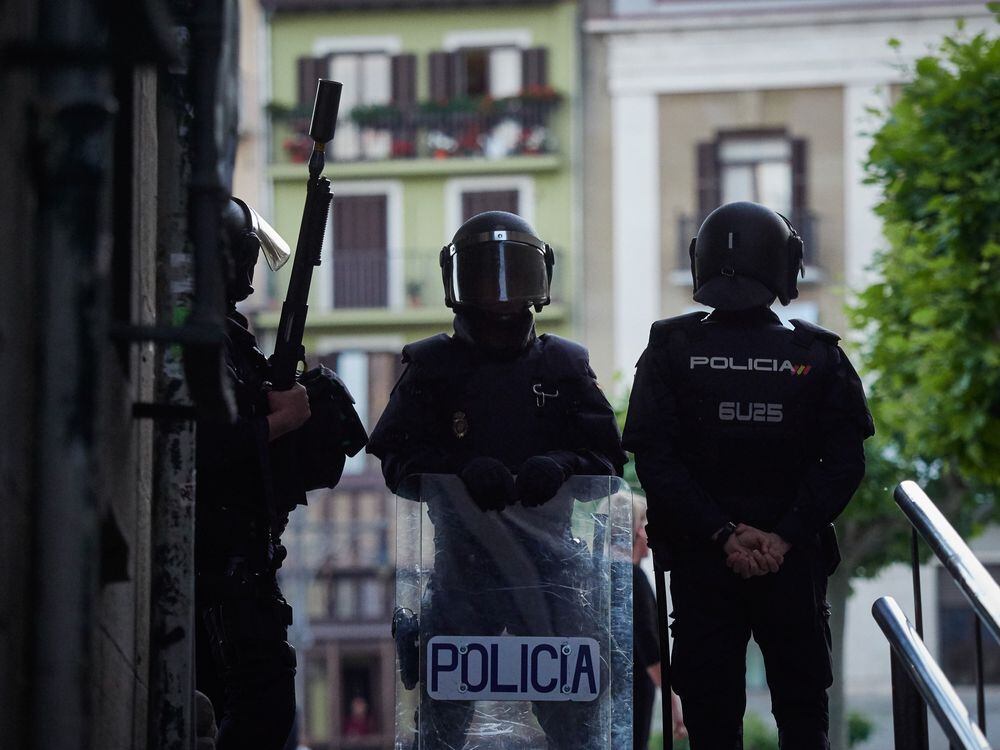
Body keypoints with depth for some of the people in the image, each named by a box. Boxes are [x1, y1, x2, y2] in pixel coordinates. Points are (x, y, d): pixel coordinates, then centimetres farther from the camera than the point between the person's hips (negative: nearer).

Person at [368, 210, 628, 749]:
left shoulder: (565, 367, 9)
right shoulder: (432, 367, 6)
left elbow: (606, 457, 1)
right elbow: (399, 458, -6)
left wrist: (560, 465, -21)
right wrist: (464, 468, -25)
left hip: (547, 558, 1)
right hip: (460, 558, -1)